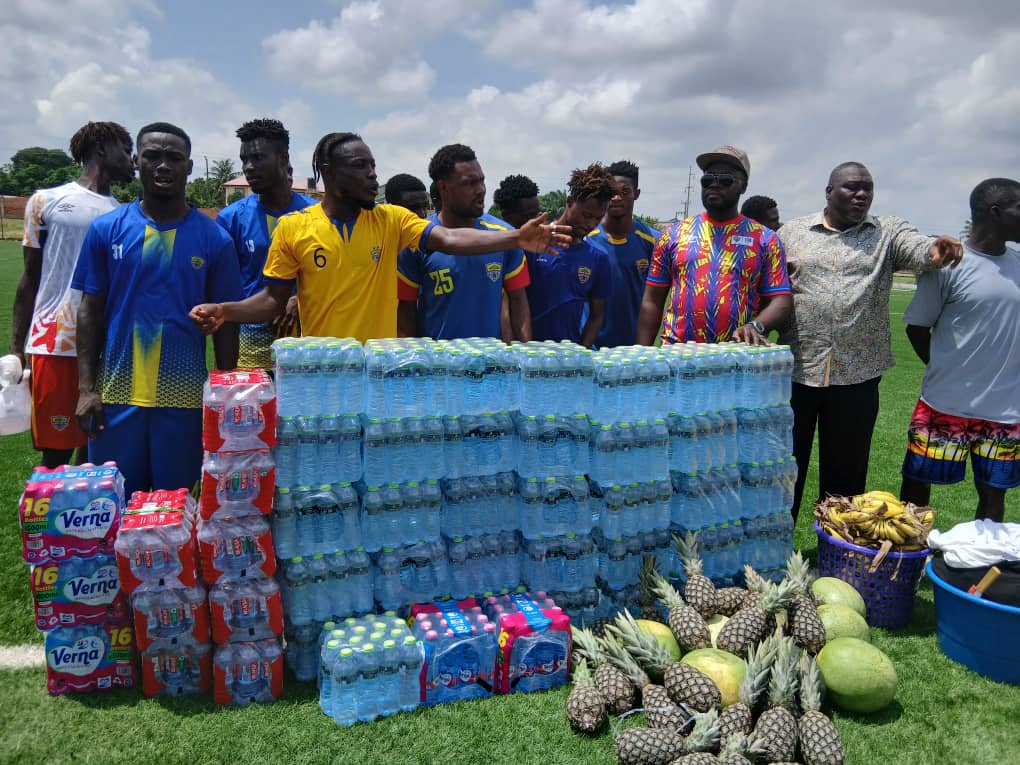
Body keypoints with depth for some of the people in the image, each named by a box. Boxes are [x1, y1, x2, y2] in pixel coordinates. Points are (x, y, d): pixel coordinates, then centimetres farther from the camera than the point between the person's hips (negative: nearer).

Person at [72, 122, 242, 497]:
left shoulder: (214, 238, -1)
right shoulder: (106, 230, 3)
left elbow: (225, 322, 3)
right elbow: (90, 311, 6)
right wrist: (86, 388, -1)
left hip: (184, 396, -1)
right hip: (116, 393, 1)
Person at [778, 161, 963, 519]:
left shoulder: (888, 231, 7)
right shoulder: (791, 232, 7)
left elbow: (915, 247, -14)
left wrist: (935, 251, -37)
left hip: (857, 375, 1)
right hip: (794, 370, 0)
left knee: (846, 471, 11)